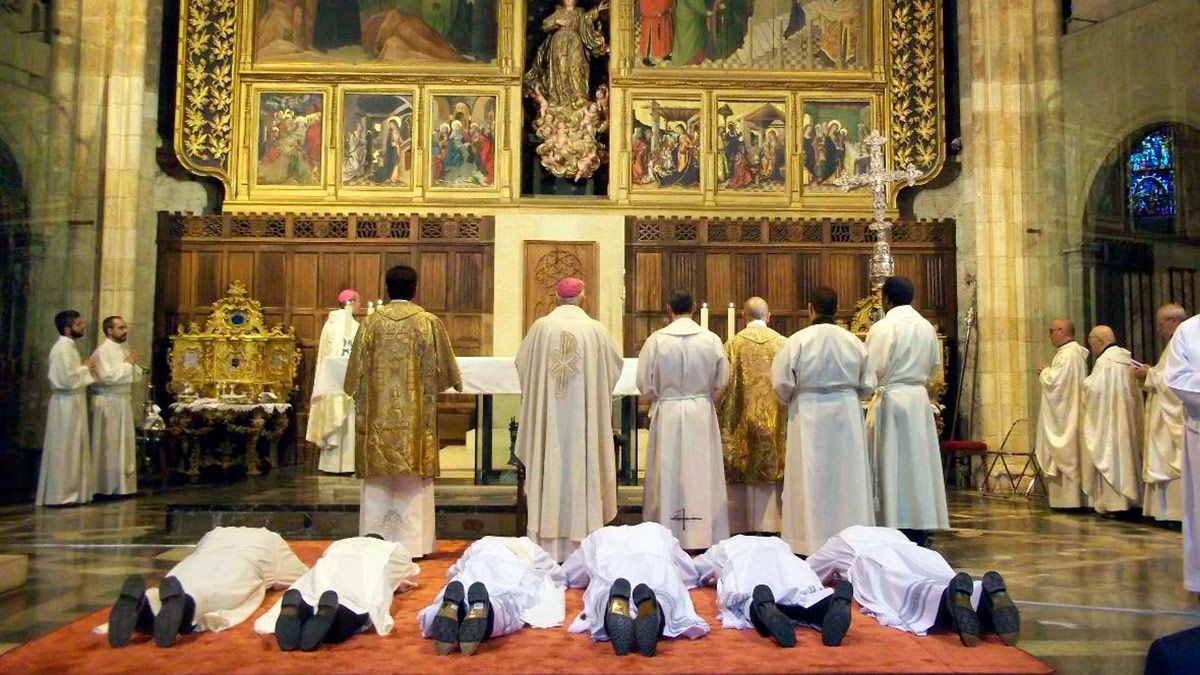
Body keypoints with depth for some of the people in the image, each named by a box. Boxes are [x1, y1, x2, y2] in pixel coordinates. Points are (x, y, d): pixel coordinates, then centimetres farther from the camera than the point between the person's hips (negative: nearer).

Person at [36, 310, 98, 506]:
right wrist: (85, 368, -10)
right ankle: (58, 495, 3)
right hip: (66, 405, -10)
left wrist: (85, 368, 7)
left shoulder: (69, 347, 14)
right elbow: (68, 380, -23)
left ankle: (70, 492, 19)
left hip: (74, 403, 10)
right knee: (63, 450, -3)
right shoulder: (62, 349, -16)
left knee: (74, 449, 13)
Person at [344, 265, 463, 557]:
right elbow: (444, 368, 3)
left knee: (379, 481, 9)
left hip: (379, 414, 2)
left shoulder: (372, 322, 0)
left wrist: (358, 396, 24)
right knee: (414, 483, 5)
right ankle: (413, 542, 6)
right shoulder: (429, 322, -5)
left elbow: (357, 370, 6)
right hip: (415, 416, -1)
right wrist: (456, 383, 24)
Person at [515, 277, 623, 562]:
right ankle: (580, 540, 9)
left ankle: (548, 544, 10)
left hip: (548, 416, 1)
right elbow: (615, 366, 8)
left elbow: (522, 363, 10)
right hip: (583, 415, 0)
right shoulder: (595, 329, -4)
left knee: (550, 467, 6)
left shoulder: (541, 327, -3)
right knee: (582, 469, 5)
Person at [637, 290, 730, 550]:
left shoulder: (656, 340, -9)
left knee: (668, 474, 8)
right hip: (702, 414, 1)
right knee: (701, 472, 9)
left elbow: (644, 383, -4)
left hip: (666, 414, -1)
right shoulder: (712, 340, -5)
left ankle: (667, 530, 15)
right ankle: (703, 531, 15)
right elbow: (721, 381, 2)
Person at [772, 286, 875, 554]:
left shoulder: (798, 341, -11)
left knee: (812, 477, 5)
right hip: (847, 413, 3)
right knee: (848, 476, 11)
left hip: (809, 414, -2)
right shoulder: (853, 341, -2)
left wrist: (791, 400, 10)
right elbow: (868, 384, 4)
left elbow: (782, 383, -10)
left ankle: (812, 538, 9)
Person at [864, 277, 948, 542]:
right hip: (919, 400, 6)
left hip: (891, 399, -6)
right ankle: (920, 526, 16)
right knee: (917, 462, 11)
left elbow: (872, 370, -14)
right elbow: (936, 369, 15)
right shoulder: (927, 327, 6)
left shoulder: (883, 327, -13)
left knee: (892, 464, 0)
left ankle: (895, 522, 2)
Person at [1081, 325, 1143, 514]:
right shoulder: (1125, 357, 11)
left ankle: (1114, 502, -1)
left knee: (1110, 456, -4)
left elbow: (1094, 389, -21)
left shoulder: (1105, 361, -16)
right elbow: (1134, 389, 17)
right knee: (1124, 454, 13)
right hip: (1126, 420, 9)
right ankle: (1130, 497, 18)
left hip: (1109, 420, -9)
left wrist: (1085, 382, 0)